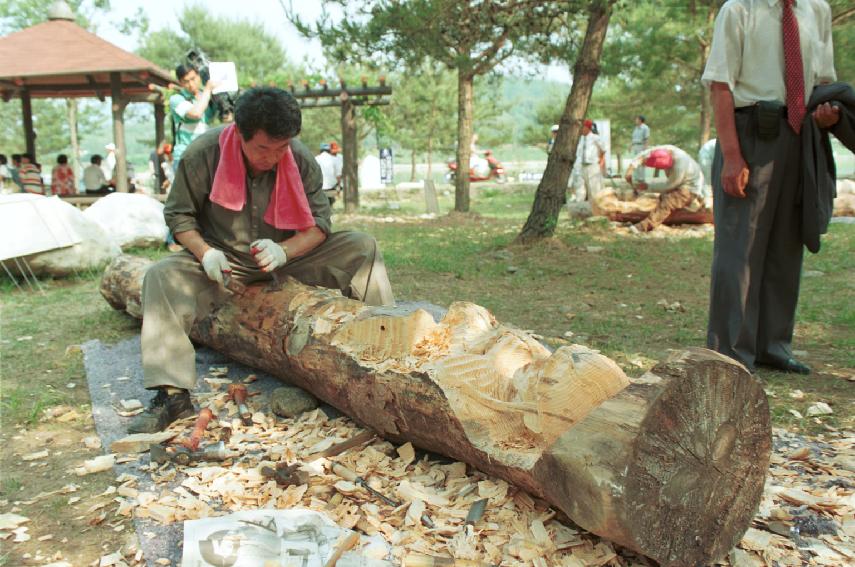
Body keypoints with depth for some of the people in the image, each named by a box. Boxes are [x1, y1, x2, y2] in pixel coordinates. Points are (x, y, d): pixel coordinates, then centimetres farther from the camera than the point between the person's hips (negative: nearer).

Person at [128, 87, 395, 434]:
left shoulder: (301, 160, -14)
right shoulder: (203, 154, -17)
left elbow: (319, 221, -12)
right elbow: (178, 214, -7)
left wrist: (283, 250, -32)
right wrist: (205, 252, -27)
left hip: (286, 258, 1)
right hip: (223, 262, -1)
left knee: (363, 248, -16)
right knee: (162, 277, -30)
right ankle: (172, 395, -29)